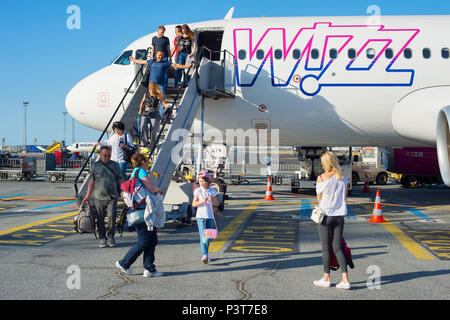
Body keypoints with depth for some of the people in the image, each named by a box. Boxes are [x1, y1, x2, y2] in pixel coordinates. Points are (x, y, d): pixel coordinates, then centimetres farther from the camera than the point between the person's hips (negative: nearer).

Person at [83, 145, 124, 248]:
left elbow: (120, 179, 17)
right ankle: (102, 239, 14)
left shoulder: (115, 165, 11)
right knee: (100, 219, 2)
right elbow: (92, 181, 10)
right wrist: (88, 195, 6)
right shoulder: (95, 165, 9)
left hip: (112, 197, -1)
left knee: (112, 216, -14)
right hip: (99, 197, 1)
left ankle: (110, 236, 3)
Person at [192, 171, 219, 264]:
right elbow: (193, 204, -2)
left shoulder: (212, 191, 4)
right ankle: (204, 255, -23)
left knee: (208, 236, 8)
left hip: (210, 216, 3)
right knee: (202, 236, -14)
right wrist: (202, 201, -18)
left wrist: (212, 200, -13)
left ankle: (206, 254, 24)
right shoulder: (198, 191, -1)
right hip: (200, 216, -3)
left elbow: (217, 204, 8)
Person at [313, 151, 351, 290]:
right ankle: (345, 279, 4)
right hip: (340, 215, 4)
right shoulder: (344, 178, 2)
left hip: (325, 215, -4)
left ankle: (326, 278, 15)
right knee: (338, 248, 9)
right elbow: (345, 198, 9)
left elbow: (319, 199, -2)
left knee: (326, 248, 6)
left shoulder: (321, 178, -11)